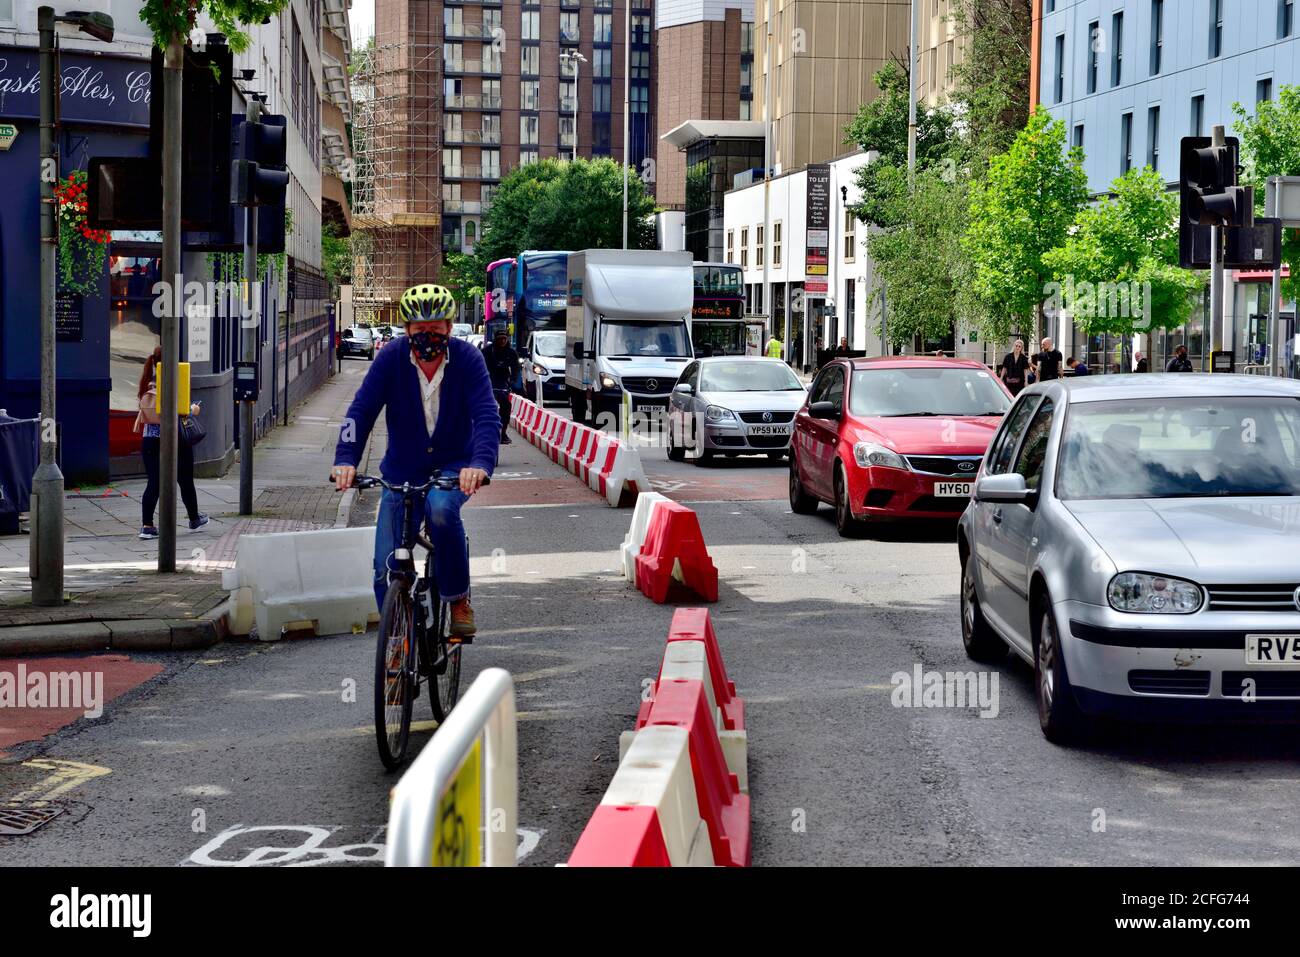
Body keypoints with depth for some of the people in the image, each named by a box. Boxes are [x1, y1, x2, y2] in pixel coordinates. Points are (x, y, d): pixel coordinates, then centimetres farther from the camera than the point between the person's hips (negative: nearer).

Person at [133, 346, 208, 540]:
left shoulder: (146, 386, 5)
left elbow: (145, 413, 13)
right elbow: (177, 413, -19)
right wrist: (192, 411, 2)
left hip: (150, 439, 5)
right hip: (175, 439, -5)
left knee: (153, 483, 5)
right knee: (185, 481, 14)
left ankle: (146, 525, -5)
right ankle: (194, 519, 31)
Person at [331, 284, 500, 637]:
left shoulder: (467, 359, -14)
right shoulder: (391, 360, -11)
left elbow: (487, 416, -22)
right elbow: (361, 410, -18)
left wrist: (481, 462, -41)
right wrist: (345, 458, -35)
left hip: (453, 468, -2)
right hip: (402, 472, 2)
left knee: (441, 509, -35)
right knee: (387, 569, -4)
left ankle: (458, 599, -16)